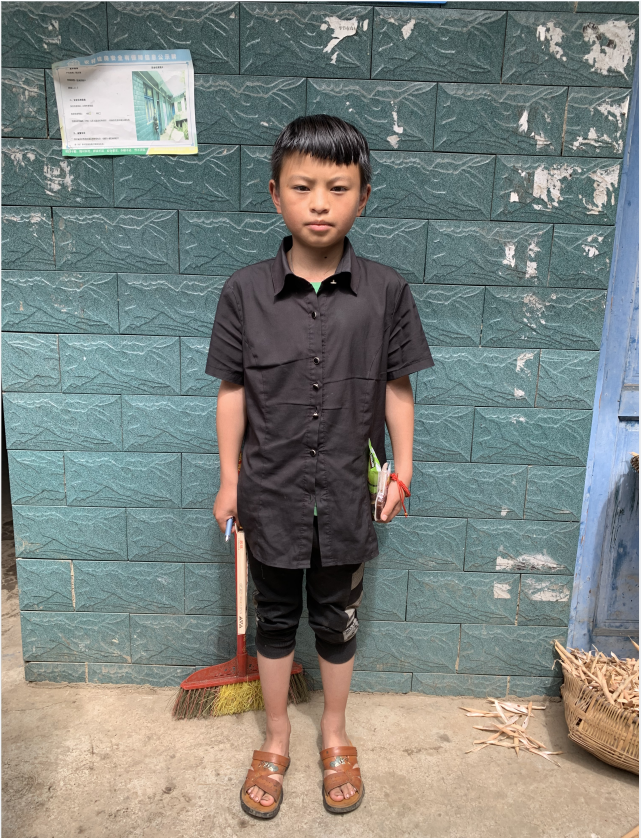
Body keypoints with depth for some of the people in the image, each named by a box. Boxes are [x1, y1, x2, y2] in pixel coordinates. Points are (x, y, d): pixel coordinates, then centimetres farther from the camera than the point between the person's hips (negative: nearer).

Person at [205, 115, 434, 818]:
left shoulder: (386, 291, -7)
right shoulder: (245, 291, -7)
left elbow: (397, 387, 0)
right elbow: (232, 390, -1)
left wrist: (401, 470, 1)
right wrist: (229, 480, 2)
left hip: (347, 494, 0)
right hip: (271, 494, 0)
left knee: (336, 621, 19)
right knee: (274, 619, 18)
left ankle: (335, 737, 45)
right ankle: (276, 740, 43)